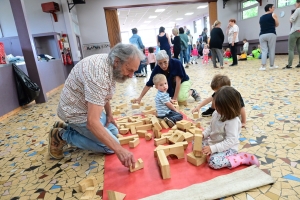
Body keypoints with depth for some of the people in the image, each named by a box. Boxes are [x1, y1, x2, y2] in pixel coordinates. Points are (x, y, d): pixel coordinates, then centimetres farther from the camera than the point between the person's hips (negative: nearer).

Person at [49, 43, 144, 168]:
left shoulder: (109, 63, -6)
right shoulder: (99, 74, -36)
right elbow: (92, 122, -40)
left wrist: (109, 114, 6)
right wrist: (119, 150, -38)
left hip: (89, 108, 9)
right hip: (77, 112, -9)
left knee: (113, 132, 17)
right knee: (111, 146, -7)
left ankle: (68, 127, 18)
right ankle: (62, 135, 2)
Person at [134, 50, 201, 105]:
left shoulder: (176, 63, -33)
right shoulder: (157, 69, -25)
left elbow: (178, 81, -29)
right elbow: (148, 84, -20)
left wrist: (175, 97, -29)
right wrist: (140, 98, -25)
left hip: (183, 81, -4)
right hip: (170, 85, 4)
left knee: (181, 97, -29)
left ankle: (192, 92, 3)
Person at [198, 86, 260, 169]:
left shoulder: (232, 121, -27)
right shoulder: (217, 113, -5)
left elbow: (230, 141, -29)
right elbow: (211, 127, 10)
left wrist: (213, 148, -32)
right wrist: (203, 134, -7)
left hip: (228, 148, -8)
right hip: (213, 141, 8)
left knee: (213, 162, -30)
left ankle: (243, 158, -12)